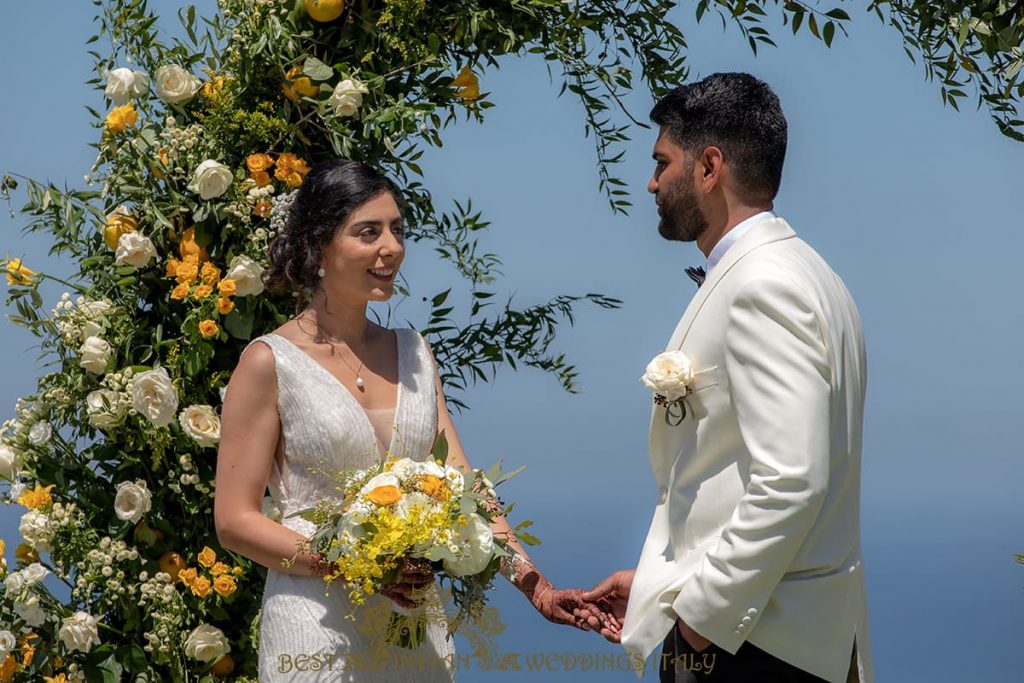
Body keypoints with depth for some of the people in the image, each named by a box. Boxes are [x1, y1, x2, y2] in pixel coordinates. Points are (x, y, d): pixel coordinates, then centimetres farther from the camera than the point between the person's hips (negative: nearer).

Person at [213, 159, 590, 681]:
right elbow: (235, 521, -8)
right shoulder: (270, 363, -7)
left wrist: (533, 584, -9)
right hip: (318, 629, -5)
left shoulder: (413, 353, 10)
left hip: (417, 622, 5)